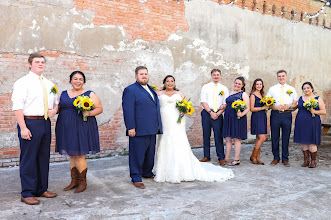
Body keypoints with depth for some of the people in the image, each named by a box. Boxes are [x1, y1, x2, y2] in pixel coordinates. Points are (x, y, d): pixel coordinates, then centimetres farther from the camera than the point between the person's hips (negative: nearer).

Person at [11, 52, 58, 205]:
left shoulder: (48, 84, 16)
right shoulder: (22, 82, -4)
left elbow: (55, 102, 25)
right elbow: (17, 107, -11)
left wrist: (54, 110, 1)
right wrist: (23, 128, -19)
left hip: (46, 123, 7)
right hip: (30, 123, -6)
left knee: (44, 157, 11)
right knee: (28, 158, -2)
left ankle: (41, 189, 23)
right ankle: (27, 193, 9)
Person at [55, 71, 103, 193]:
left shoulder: (89, 94, 2)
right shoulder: (63, 94, 14)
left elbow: (99, 108, 0)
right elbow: (57, 108, 17)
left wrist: (89, 113, -16)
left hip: (82, 128, -4)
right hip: (67, 128, 5)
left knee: (79, 155, -5)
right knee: (72, 155, 11)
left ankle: (82, 182, 11)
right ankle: (74, 181, 23)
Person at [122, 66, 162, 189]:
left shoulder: (151, 90, 19)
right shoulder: (130, 90, -6)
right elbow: (128, 110, -13)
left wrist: (158, 126, 22)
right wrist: (130, 127, -20)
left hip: (152, 130, 8)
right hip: (139, 130, -8)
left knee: (150, 153, 17)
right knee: (137, 154, 0)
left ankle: (147, 173, 33)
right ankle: (136, 178, 11)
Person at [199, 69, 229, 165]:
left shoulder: (224, 89, 10)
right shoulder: (205, 87, 7)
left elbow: (225, 104, 5)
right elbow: (203, 101, -1)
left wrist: (218, 113, -9)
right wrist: (210, 112, -10)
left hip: (218, 114, 0)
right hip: (206, 113, 1)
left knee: (218, 136, -3)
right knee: (206, 135, 5)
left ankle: (221, 158, 5)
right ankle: (206, 156, 15)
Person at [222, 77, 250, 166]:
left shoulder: (244, 94, 0)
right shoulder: (230, 93, 17)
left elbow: (247, 108, -6)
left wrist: (241, 114, -22)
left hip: (238, 118, -5)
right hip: (228, 118, 5)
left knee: (236, 138, -1)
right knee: (228, 138, 6)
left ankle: (236, 159, 7)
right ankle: (226, 158, 14)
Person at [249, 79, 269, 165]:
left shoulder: (262, 95, 18)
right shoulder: (253, 95, -5)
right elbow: (252, 108, -11)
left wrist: (267, 106, 4)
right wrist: (263, 107, -13)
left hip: (263, 117, 8)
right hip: (256, 117, -8)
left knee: (259, 138, 7)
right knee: (262, 138, -13)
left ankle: (257, 158, 11)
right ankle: (253, 156, -1)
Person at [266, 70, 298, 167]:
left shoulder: (291, 89, 12)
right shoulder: (272, 89, 9)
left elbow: (296, 103, 9)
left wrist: (289, 106, -11)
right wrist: (276, 107, -13)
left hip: (287, 115, 0)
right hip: (275, 115, 0)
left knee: (286, 138, 4)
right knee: (275, 137, 3)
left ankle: (285, 159, 15)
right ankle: (276, 158, 15)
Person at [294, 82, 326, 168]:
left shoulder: (318, 99, 3)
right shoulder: (300, 98, 12)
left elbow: (324, 111, 1)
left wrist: (315, 111, -17)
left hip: (312, 124, -3)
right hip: (301, 124, 3)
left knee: (311, 142, -4)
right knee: (304, 142, 6)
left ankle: (313, 161, 10)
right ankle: (306, 160, 16)